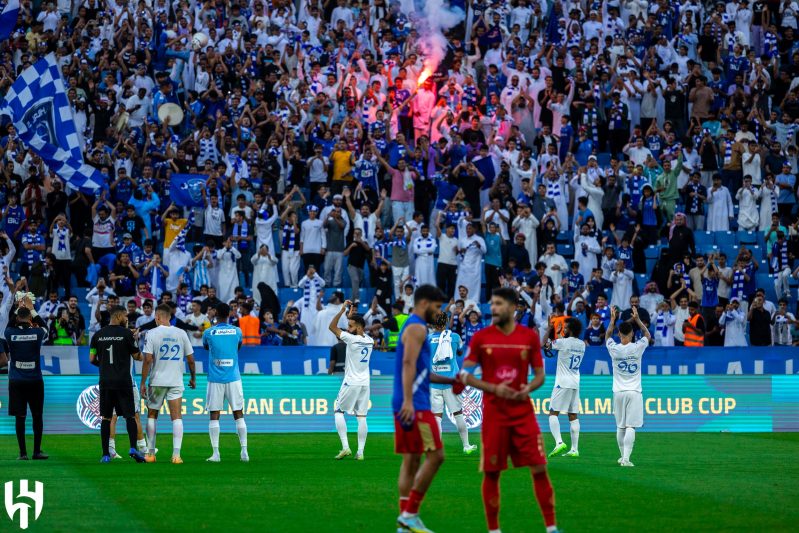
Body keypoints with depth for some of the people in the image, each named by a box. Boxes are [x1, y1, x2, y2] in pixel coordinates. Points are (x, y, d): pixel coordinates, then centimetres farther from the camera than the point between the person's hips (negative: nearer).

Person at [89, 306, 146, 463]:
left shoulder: (98, 335, 6)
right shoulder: (126, 333, -5)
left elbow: (92, 359, 9)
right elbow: (136, 356, 2)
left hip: (105, 381, 3)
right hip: (123, 382, -3)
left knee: (106, 418, 7)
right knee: (130, 416, 4)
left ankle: (106, 454, 3)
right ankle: (133, 448, -12)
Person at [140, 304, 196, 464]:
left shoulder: (152, 333, -6)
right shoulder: (181, 333, 2)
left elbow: (147, 360, -11)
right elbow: (190, 359, 5)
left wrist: (143, 383, -5)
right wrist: (193, 378, 20)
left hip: (157, 381, -1)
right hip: (176, 381, 1)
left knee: (152, 415, 15)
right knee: (177, 417, -2)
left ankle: (150, 453, 17)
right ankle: (176, 455, -13)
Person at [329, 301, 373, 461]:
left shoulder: (352, 339, -14)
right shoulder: (369, 340, 4)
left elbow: (332, 327, -7)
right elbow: (357, 331, 26)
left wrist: (342, 310, -7)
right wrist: (351, 316, 24)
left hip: (351, 383, -6)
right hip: (365, 383, 6)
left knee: (338, 412, 7)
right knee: (361, 417, 4)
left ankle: (345, 447, -6)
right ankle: (360, 452, 0)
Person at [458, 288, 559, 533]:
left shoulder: (530, 337, 2)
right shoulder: (481, 337, -1)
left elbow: (539, 374, 8)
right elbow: (465, 375, -1)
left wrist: (529, 388, -15)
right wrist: (494, 388, -15)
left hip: (523, 412, 1)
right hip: (493, 413, 0)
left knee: (539, 469, -5)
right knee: (491, 473, 2)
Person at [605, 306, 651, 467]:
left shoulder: (614, 349, -3)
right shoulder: (637, 347, -6)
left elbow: (607, 336, 20)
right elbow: (648, 335, 15)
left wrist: (612, 319, 26)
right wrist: (637, 319, 19)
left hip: (619, 392, 2)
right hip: (634, 392, -2)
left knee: (620, 426, 14)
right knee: (630, 427, -8)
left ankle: (623, 456, 23)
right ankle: (626, 458, -19)